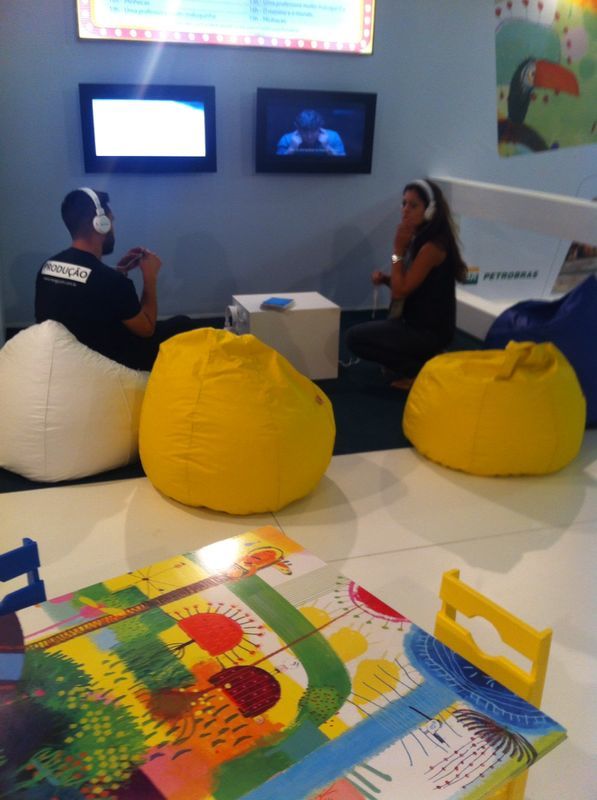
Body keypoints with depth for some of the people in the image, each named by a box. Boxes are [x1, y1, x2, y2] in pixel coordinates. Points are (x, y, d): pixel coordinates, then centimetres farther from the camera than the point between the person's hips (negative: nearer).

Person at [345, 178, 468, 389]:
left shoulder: (432, 246, -21)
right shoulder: (419, 238, 8)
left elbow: (401, 291, -22)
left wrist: (398, 250, -16)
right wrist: (385, 278, -2)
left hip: (429, 331, -10)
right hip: (418, 323, 10)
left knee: (355, 337, -13)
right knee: (363, 331, 25)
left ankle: (419, 370, -3)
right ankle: (425, 360, 14)